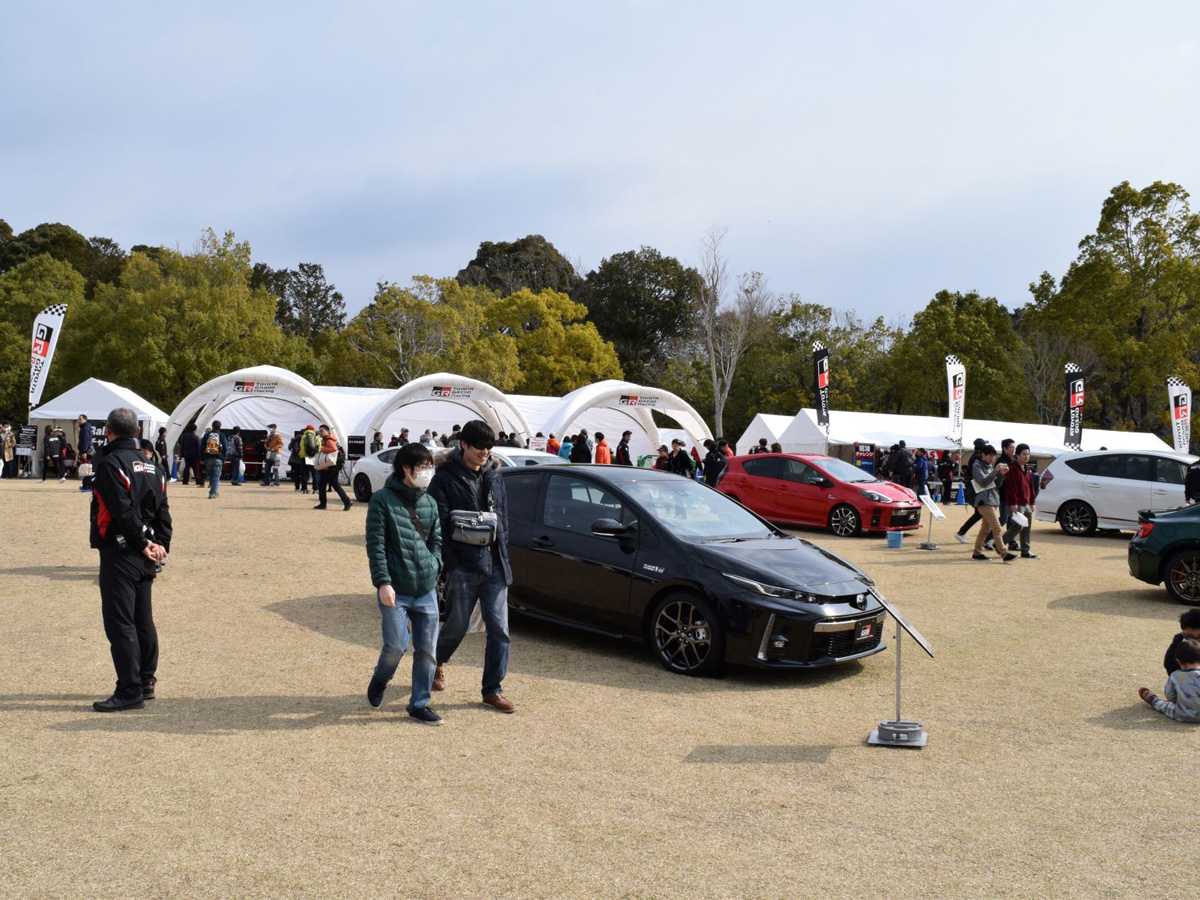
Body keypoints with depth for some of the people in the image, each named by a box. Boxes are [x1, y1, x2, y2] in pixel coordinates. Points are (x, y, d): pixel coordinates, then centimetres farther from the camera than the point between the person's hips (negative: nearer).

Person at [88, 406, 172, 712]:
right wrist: (160, 545, 5)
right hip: (145, 558, 8)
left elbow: (124, 511, -19)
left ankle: (129, 690, -5)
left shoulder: (110, 464, -12)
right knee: (142, 619, 16)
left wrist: (144, 542, -11)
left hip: (119, 553, -8)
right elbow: (162, 511, 9)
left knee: (119, 622, -5)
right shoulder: (151, 466, 13)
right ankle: (146, 682, 24)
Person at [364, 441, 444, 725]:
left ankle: (419, 704, 18)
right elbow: (375, 544, -9)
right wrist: (383, 581, -15)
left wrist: (434, 566, 3)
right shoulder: (383, 500, -6)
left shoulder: (429, 503, 11)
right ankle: (379, 681, 25)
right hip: (395, 591, -5)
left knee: (427, 649, 4)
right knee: (396, 646, -8)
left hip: (426, 590, 5)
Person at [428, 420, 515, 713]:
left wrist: (503, 555, 9)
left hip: (495, 565, 5)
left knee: (499, 629, 2)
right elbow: (440, 524, -11)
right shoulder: (445, 478, -7)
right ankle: (437, 662, 39)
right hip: (463, 567, -4)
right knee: (457, 626, 9)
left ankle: (493, 690, 12)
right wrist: (451, 565, -15)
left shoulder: (493, 475, 10)